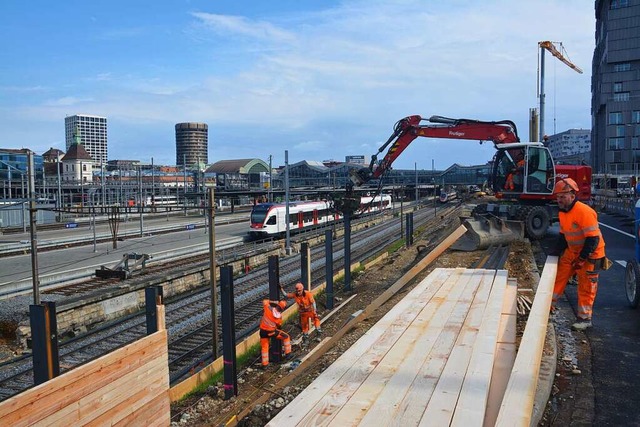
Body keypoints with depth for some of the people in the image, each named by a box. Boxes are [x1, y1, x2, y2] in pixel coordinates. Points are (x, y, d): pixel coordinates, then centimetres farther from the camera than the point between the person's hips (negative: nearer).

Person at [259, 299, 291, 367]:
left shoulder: (268, 308, -13)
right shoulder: (279, 316, -11)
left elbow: (265, 301, 6)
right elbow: (279, 325, 6)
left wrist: (274, 302, 8)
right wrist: (278, 328, 29)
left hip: (263, 331, 3)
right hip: (271, 332, -3)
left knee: (264, 347, 15)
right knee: (286, 337, 15)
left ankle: (265, 363, 19)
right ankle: (287, 353, 19)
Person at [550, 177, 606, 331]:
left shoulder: (584, 211, -27)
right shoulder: (563, 213, 1)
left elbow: (593, 238, -26)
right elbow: (563, 235, 13)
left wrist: (582, 258, -24)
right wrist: (556, 251, 2)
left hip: (590, 254, -8)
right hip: (572, 251, 8)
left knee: (586, 286, 1)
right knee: (559, 276, 8)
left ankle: (585, 318, 11)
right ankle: (550, 304, 19)